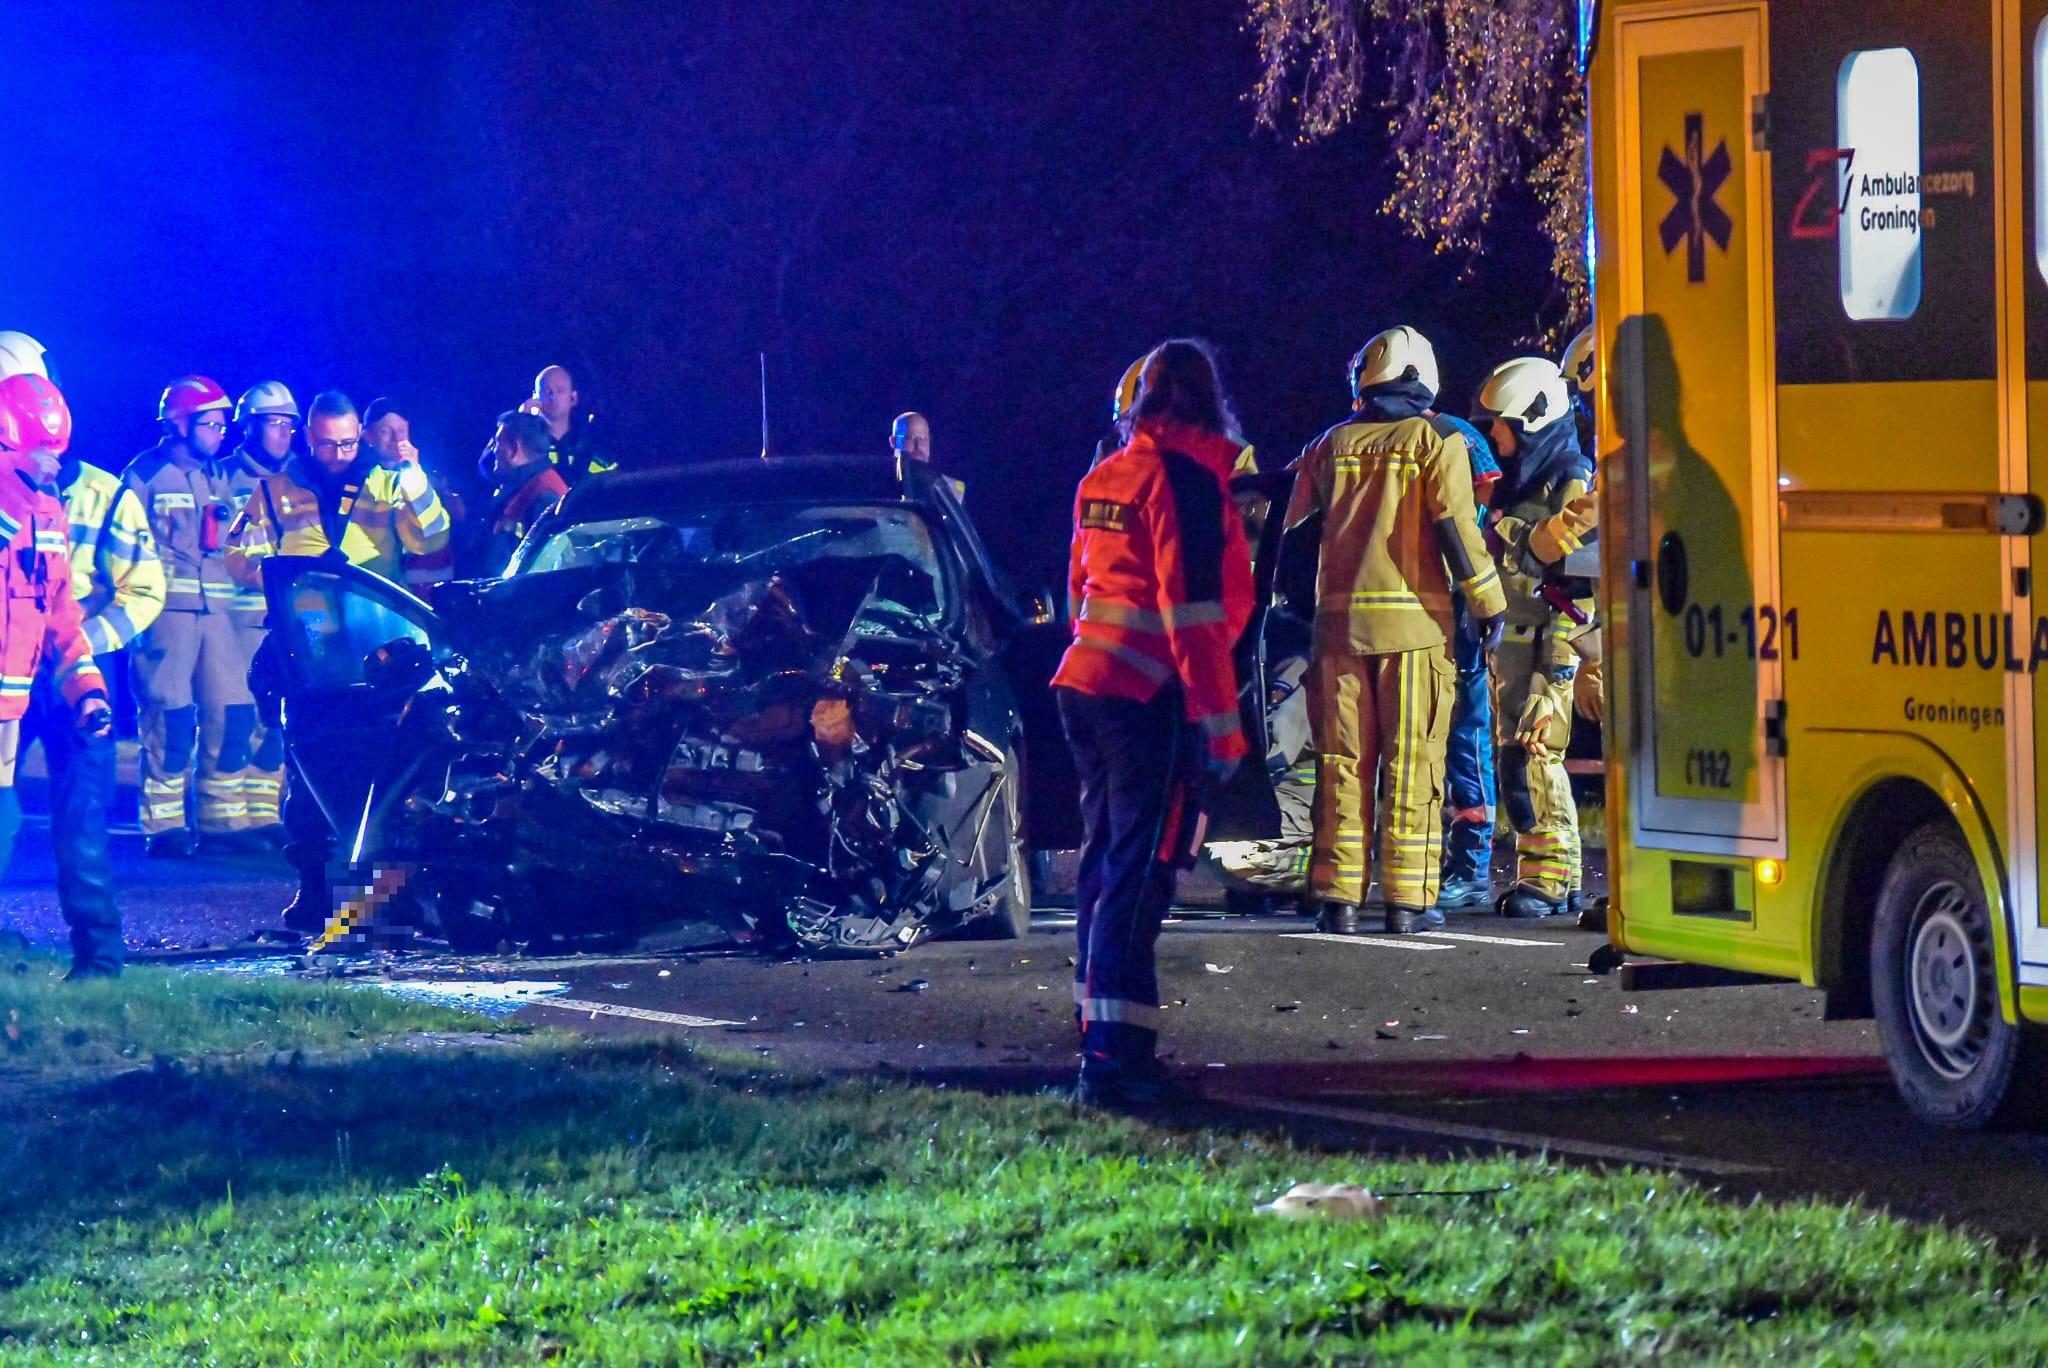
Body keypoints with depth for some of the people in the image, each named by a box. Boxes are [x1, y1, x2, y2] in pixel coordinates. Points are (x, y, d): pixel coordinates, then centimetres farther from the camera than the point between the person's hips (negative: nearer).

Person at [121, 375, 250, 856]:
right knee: (170, 718, -8)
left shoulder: (216, 478, 19)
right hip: (168, 610, -6)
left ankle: (225, 821, 10)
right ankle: (164, 826, -3)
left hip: (216, 611, 6)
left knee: (232, 713, 1)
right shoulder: (147, 474, -1)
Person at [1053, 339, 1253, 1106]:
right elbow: (1193, 606, -16)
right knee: (1139, 874, -10)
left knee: (1106, 863, 16)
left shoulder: (1103, 479, 14)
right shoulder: (1185, 475, -10)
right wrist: (1219, 721, -15)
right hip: (1150, 698, -8)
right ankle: (1113, 1056, -16)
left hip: (1086, 688, 8)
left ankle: (1102, 1038, 22)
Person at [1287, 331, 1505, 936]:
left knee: (1342, 761, 6)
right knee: (1412, 762, -1)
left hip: (1341, 615, 3)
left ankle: (1338, 897, 3)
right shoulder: (1435, 441, 0)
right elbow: (1455, 523, -9)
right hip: (1414, 620, -3)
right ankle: (1408, 899, -3)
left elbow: (1291, 522, 14)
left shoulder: (1331, 445, 10)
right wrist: (1487, 603, -3)